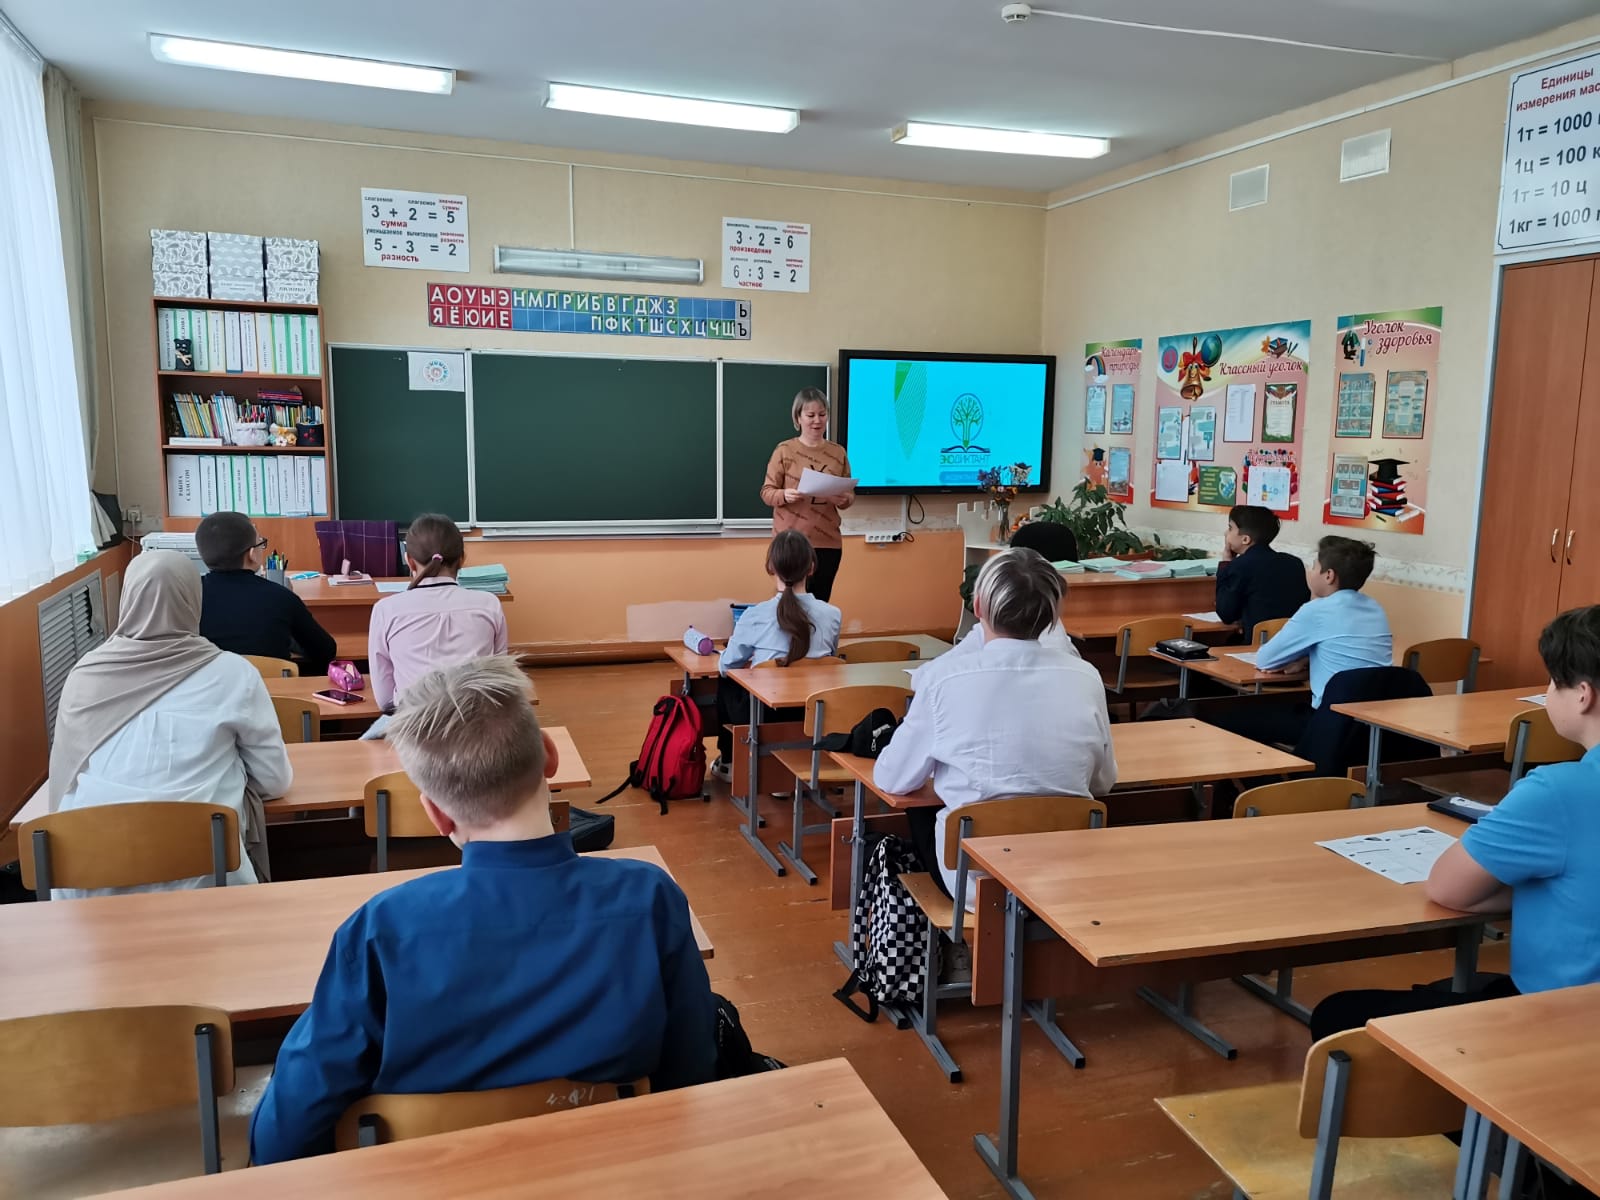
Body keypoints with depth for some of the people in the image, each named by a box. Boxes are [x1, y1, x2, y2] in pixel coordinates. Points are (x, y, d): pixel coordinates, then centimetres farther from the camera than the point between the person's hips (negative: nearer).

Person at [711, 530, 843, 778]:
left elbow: (727, 666, -2)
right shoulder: (832, 615, -10)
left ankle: (728, 762, 41)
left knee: (726, 682, 28)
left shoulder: (755, 616, -17)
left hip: (763, 717, -3)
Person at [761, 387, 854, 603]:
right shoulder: (785, 450, -3)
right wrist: (784, 495, -23)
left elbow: (850, 495, 11)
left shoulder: (838, 452, 6)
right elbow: (766, 492, -2)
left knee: (820, 604, 7)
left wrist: (844, 500, -12)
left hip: (828, 543, 3)